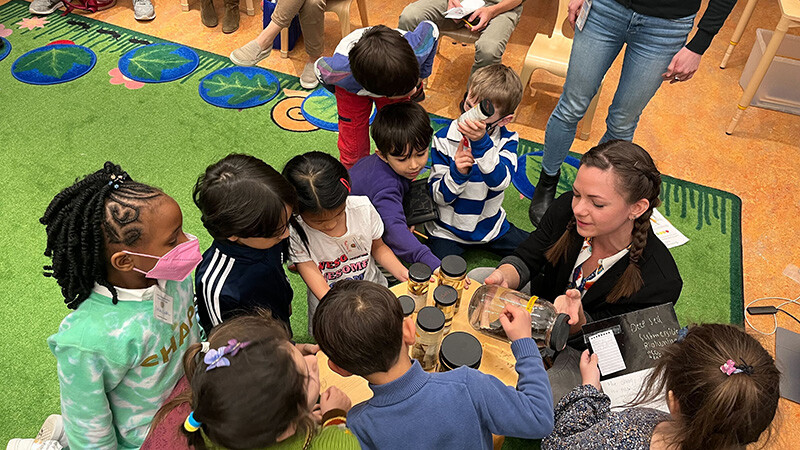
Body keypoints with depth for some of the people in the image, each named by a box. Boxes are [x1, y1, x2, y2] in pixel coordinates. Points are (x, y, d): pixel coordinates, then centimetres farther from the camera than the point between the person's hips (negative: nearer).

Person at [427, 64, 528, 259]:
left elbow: (499, 181, -29)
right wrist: (457, 173, -31)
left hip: (491, 225, 2)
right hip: (447, 230, -2)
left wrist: (481, 142, -42)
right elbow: (439, 196, -11)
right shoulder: (444, 139, -13)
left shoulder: (506, 141, -9)